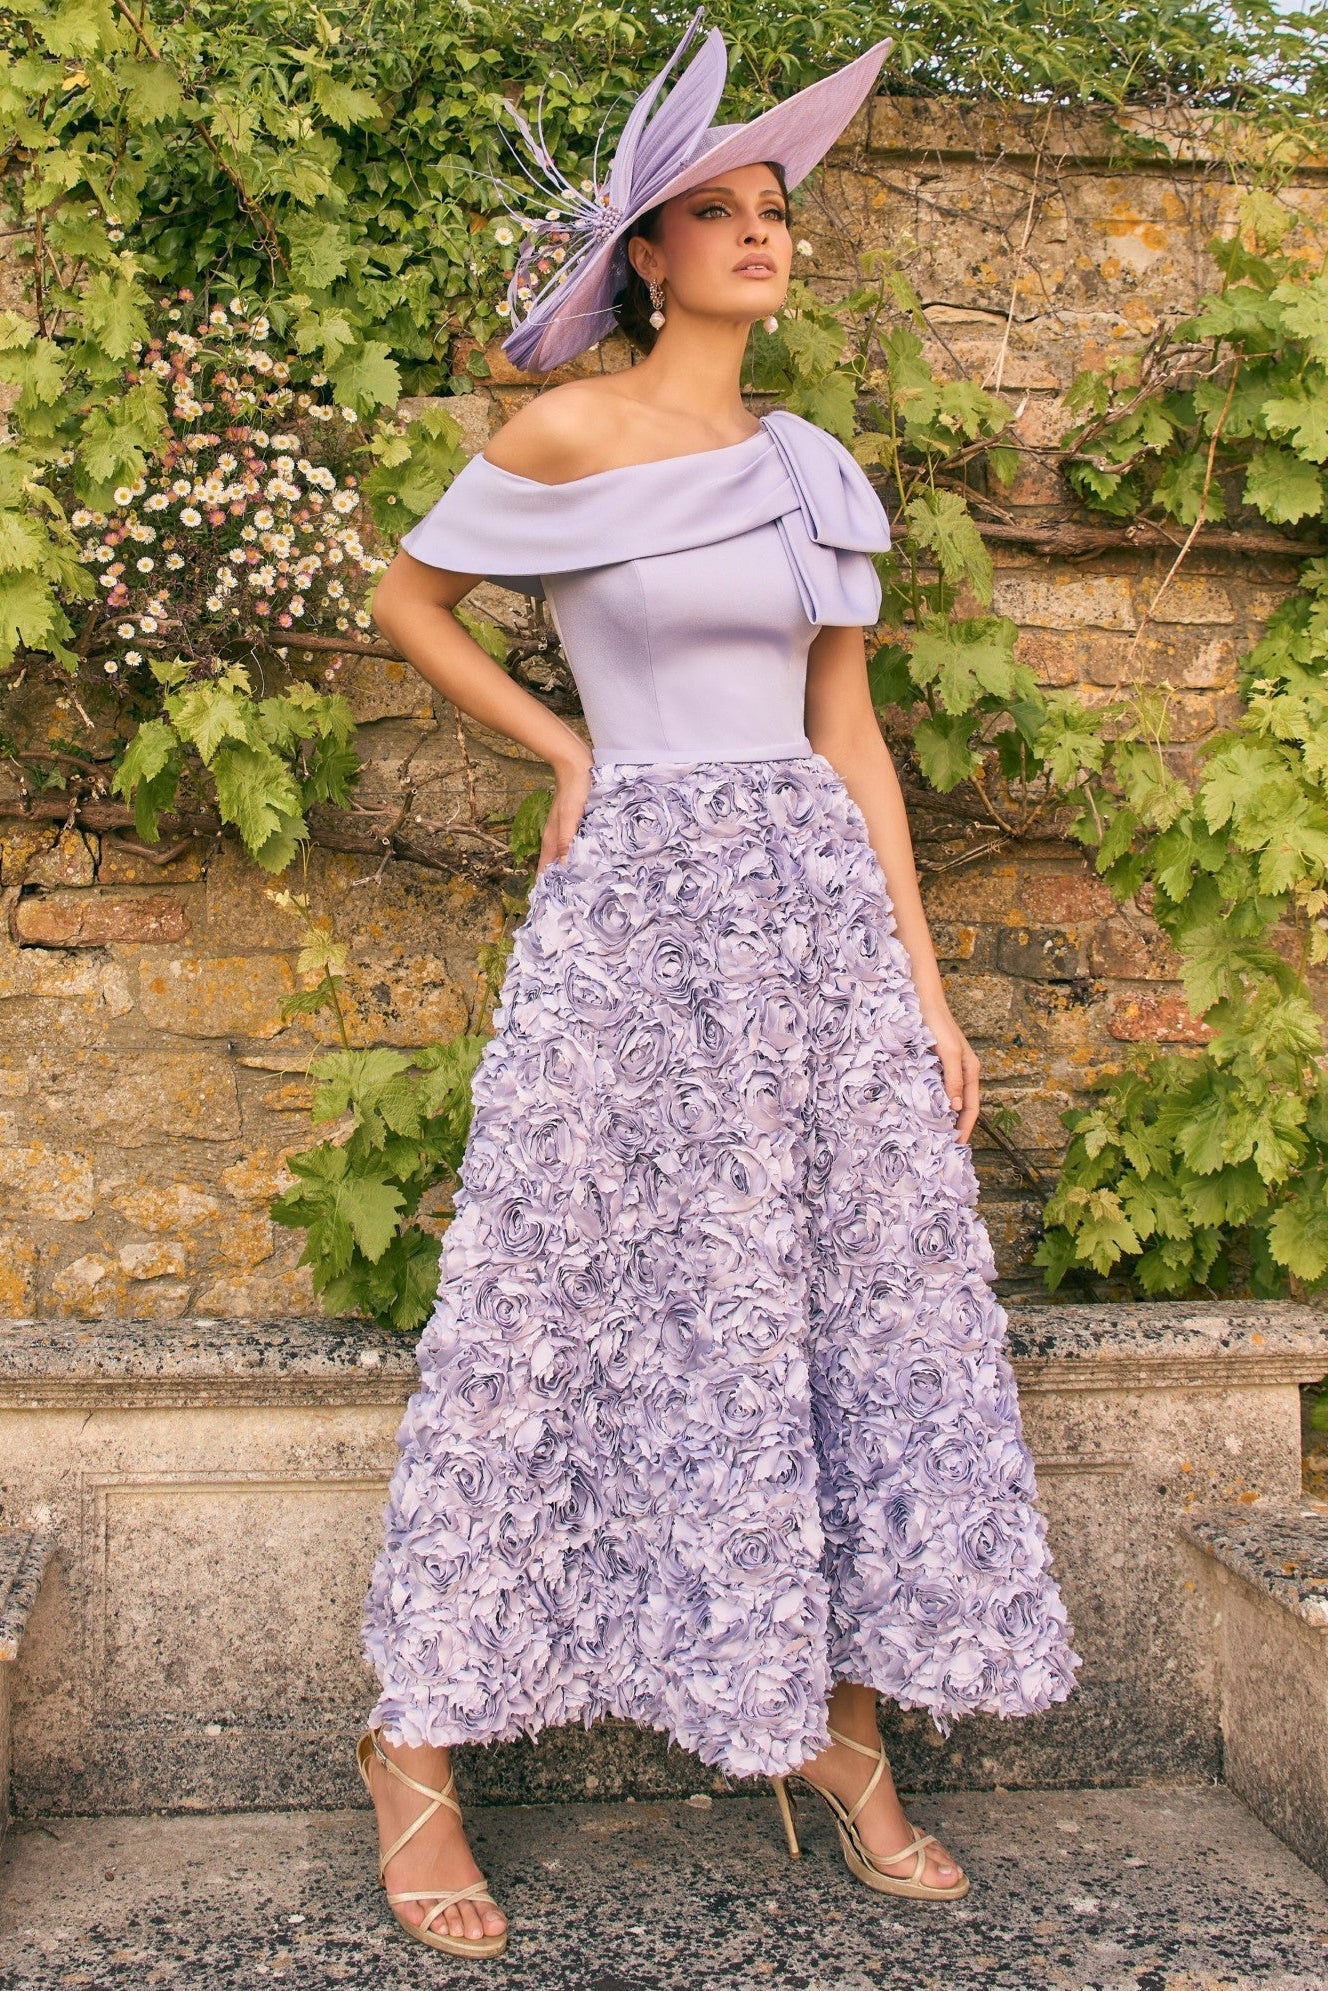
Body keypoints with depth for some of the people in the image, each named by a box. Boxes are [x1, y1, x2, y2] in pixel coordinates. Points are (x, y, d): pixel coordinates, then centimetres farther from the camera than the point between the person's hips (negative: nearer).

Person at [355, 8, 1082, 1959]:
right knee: (568, 1320, -2)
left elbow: (848, 732, 11)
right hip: (638, 911, -5)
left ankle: (840, 1730, 20)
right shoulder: (566, 434, -2)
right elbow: (409, 598, 11)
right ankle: (419, 1742, 12)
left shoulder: (815, 472, 13)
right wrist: (567, 754, 3)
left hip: (822, 907, 6)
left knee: (867, 1299, 5)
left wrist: (926, 984, 7)